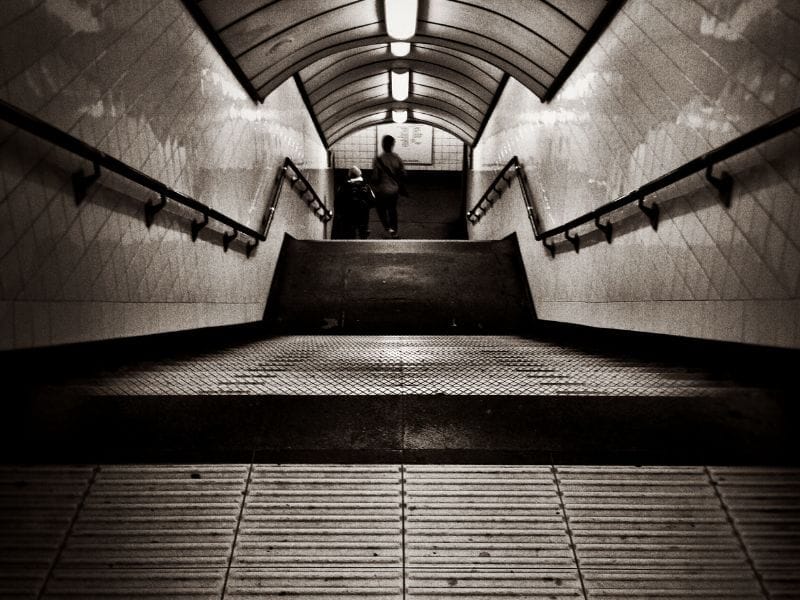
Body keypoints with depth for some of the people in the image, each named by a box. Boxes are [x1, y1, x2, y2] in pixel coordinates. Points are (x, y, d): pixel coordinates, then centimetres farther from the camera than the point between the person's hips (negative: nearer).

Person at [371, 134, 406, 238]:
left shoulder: (378, 160, -17)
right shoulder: (397, 158, -7)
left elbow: (375, 177, -15)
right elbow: (403, 174, -1)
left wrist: (374, 187, 4)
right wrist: (402, 187, 14)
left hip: (382, 190, -4)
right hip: (394, 190, 4)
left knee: (381, 209, 16)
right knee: (393, 209, 20)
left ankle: (388, 228, -2)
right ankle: (394, 231, 28)